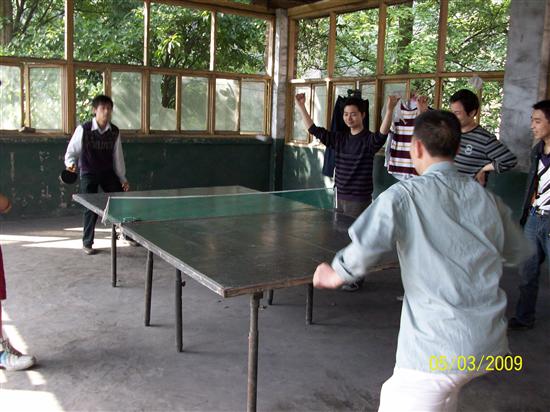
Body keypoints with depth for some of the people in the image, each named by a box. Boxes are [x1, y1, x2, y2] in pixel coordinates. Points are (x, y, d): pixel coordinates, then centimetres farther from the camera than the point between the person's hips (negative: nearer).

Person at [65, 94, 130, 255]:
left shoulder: (114, 132, -2)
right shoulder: (83, 129, -13)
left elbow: (117, 157, 5)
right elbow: (72, 151, -2)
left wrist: (122, 178, 6)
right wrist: (71, 163, -22)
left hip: (108, 173, 4)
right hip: (88, 174, -3)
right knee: (91, 208, -5)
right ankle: (87, 243, 12)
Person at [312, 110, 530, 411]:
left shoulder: (403, 195, -10)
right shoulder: (487, 197, 7)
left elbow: (364, 250, -22)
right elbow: (518, 253, 21)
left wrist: (335, 275, -3)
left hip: (437, 349, -7)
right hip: (491, 343, 7)